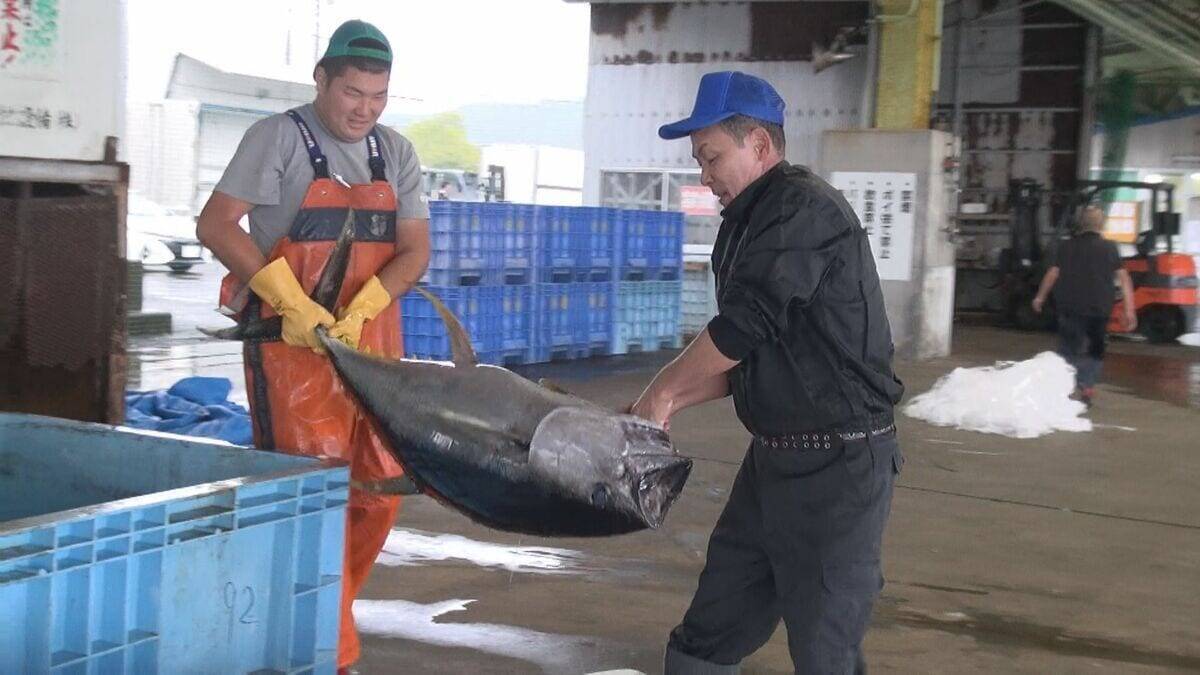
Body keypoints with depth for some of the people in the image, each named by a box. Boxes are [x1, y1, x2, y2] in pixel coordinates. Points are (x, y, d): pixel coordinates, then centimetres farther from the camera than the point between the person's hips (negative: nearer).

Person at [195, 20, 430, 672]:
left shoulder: (395, 152, 11)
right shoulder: (279, 137, -4)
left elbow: (415, 250, 5)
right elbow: (216, 224, -11)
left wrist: (360, 310, -14)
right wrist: (292, 303, -19)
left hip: (372, 339, 6)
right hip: (294, 342, -6)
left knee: (379, 489, 7)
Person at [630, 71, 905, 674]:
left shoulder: (804, 207, -15)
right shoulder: (753, 221, 15)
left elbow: (743, 326, -21)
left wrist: (663, 390, -8)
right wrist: (665, 405, 5)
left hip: (836, 465, -9)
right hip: (776, 459, 9)